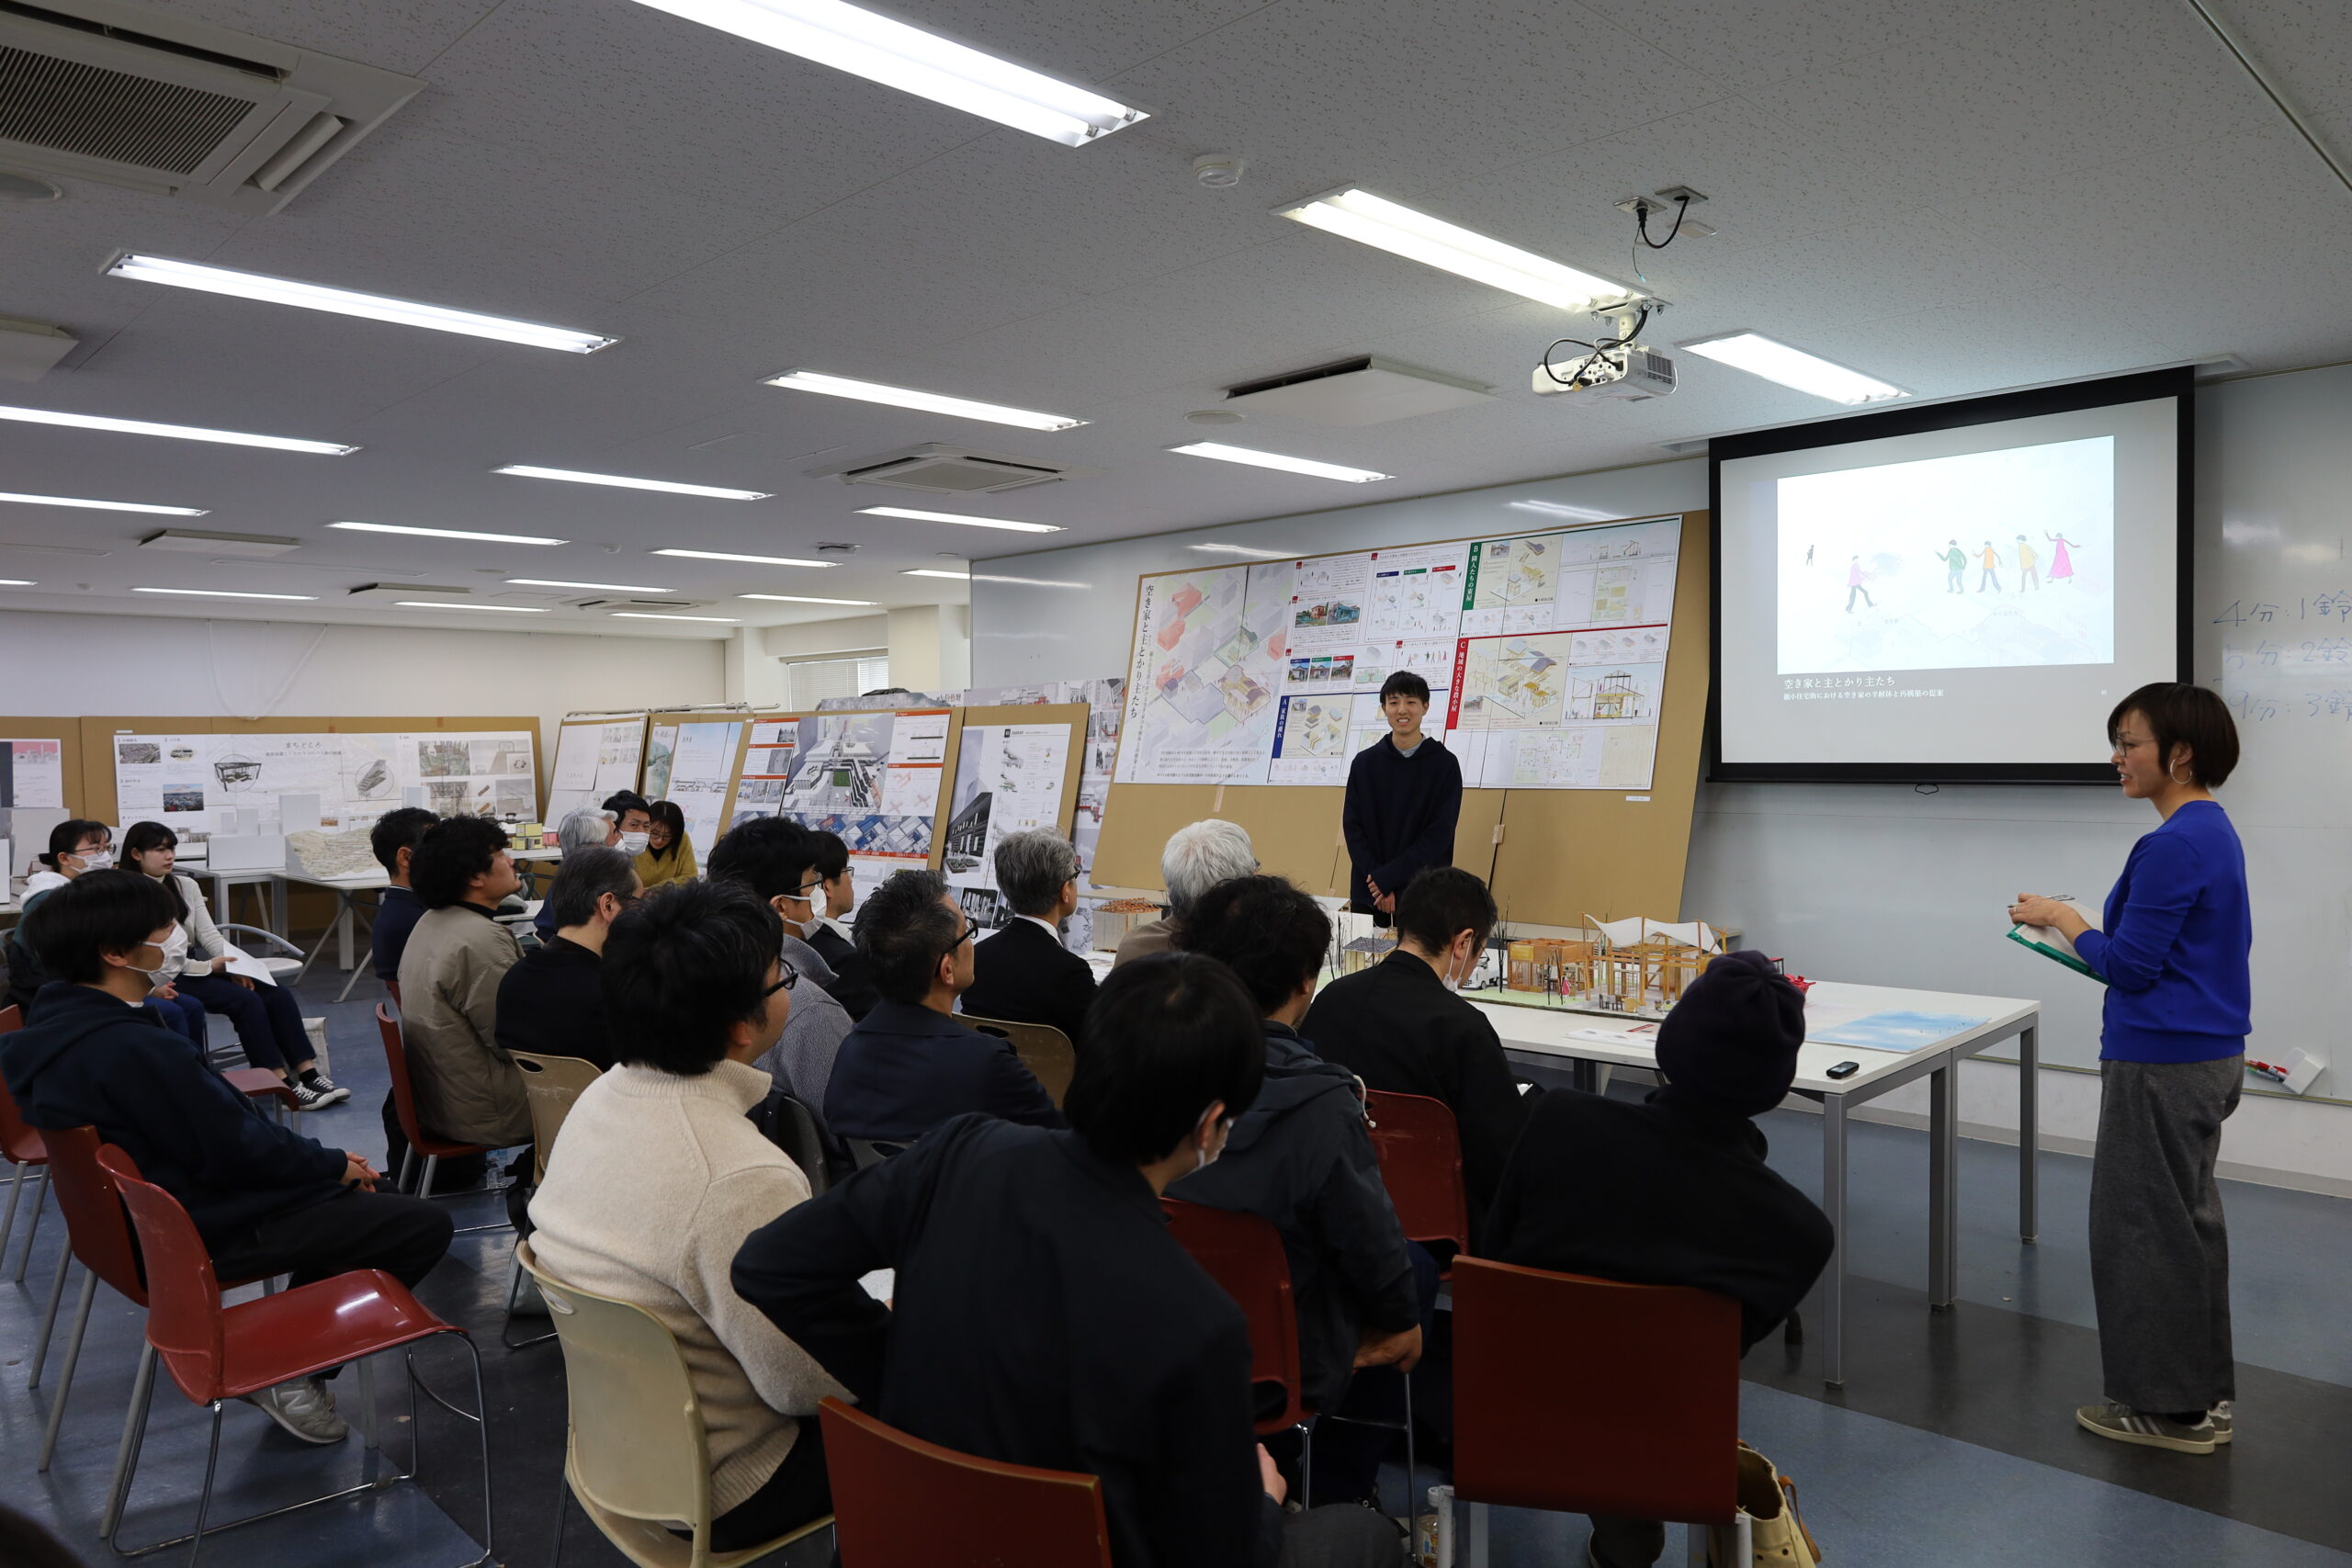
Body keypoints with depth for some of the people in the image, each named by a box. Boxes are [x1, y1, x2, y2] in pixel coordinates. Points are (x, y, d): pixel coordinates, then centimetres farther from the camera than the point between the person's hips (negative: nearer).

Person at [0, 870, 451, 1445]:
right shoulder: (134, 1049, -31)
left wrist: (326, 1160, 6)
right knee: (427, 1225, -8)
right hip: (212, 1230, -10)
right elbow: (238, 1152, -24)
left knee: (362, 1194, 24)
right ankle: (293, 1374, 4)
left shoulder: (58, 1027, 2)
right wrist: (334, 1164, -7)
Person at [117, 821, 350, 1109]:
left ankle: (309, 1074, -18)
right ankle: (284, 1085, -26)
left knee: (277, 994, -14)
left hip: (196, 965, 7)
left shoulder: (186, 886, 12)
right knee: (246, 1000, -27)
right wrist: (209, 966, -19)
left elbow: (209, 934, 8)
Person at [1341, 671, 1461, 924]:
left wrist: (1388, 877, -14)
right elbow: (1352, 826, 2)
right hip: (1368, 895, 2)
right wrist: (1377, 881, -12)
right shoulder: (1364, 762, 6)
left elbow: (1440, 834, -7)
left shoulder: (1445, 764, -1)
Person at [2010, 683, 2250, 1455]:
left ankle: (2167, 1406, 14)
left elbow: (2131, 967, -20)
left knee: (2142, 1225, 2)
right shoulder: (2216, 832, 9)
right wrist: (2090, 933, 13)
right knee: (2189, 1219, 18)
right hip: (2212, 1056, 10)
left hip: (2161, 1066, -10)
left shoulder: (2171, 847, -22)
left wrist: (2062, 918, -7)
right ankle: (2203, 1393, 29)